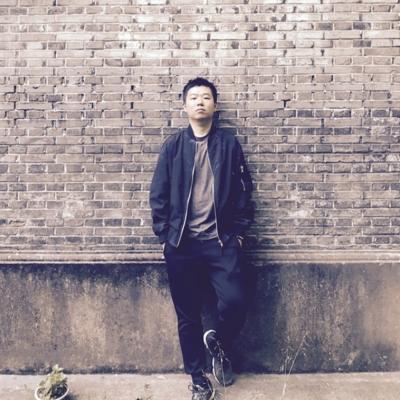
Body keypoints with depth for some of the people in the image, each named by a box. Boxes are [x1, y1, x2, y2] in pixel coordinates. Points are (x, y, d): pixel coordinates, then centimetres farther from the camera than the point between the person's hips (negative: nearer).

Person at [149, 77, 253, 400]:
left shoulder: (230, 143, 4)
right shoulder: (173, 146, 4)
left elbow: (244, 191, 5)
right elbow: (158, 194, 4)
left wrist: (238, 232, 1)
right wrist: (164, 235, 0)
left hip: (221, 241, 0)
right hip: (181, 244, 1)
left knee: (235, 303, -11)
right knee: (188, 316, 8)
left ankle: (219, 343, 25)